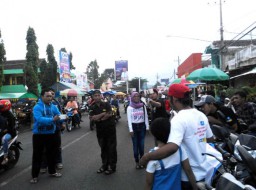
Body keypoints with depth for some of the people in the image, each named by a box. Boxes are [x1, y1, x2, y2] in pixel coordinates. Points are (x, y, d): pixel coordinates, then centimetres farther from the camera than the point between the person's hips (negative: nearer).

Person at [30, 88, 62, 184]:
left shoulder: (53, 107, 2)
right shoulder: (37, 107, -15)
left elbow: (59, 116, -2)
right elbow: (39, 119, -29)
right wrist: (52, 120, -41)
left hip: (51, 134, 5)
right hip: (39, 134, -5)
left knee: (52, 153, 16)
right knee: (37, 155, 5)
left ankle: (52, 171, 33)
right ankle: (35, 175, 18)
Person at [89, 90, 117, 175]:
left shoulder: (106, 104, -4)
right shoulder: (92, 107, 3)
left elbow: (109, 114, -16)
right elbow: (91, 118, -11)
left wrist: (98, 118, -9)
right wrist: (103, 114, -16)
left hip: (110, 129, -3)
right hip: (100, 130, 3)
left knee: (111, 148, 2)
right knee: (103, 148, 14)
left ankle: (112, 166, 12)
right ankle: (104, 165, 27)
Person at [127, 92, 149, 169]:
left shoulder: (143, 106, 2)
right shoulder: (129, 107, -3)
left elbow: (146, 117, 5)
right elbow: (129, 119, -5)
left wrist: (147, 127, 2)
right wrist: (131, 130, -11)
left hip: (142, 126, 1)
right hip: (134, 126, -1)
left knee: (141, 145, 6)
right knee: (135, 145, 5)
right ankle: (137, 162, 15)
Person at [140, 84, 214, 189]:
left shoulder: (179, 119, -25)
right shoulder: (201, 115, 0)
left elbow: (172, 147, -40)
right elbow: (210, 138, 13)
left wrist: (147, 157, -31)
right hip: (202, 172, 7)